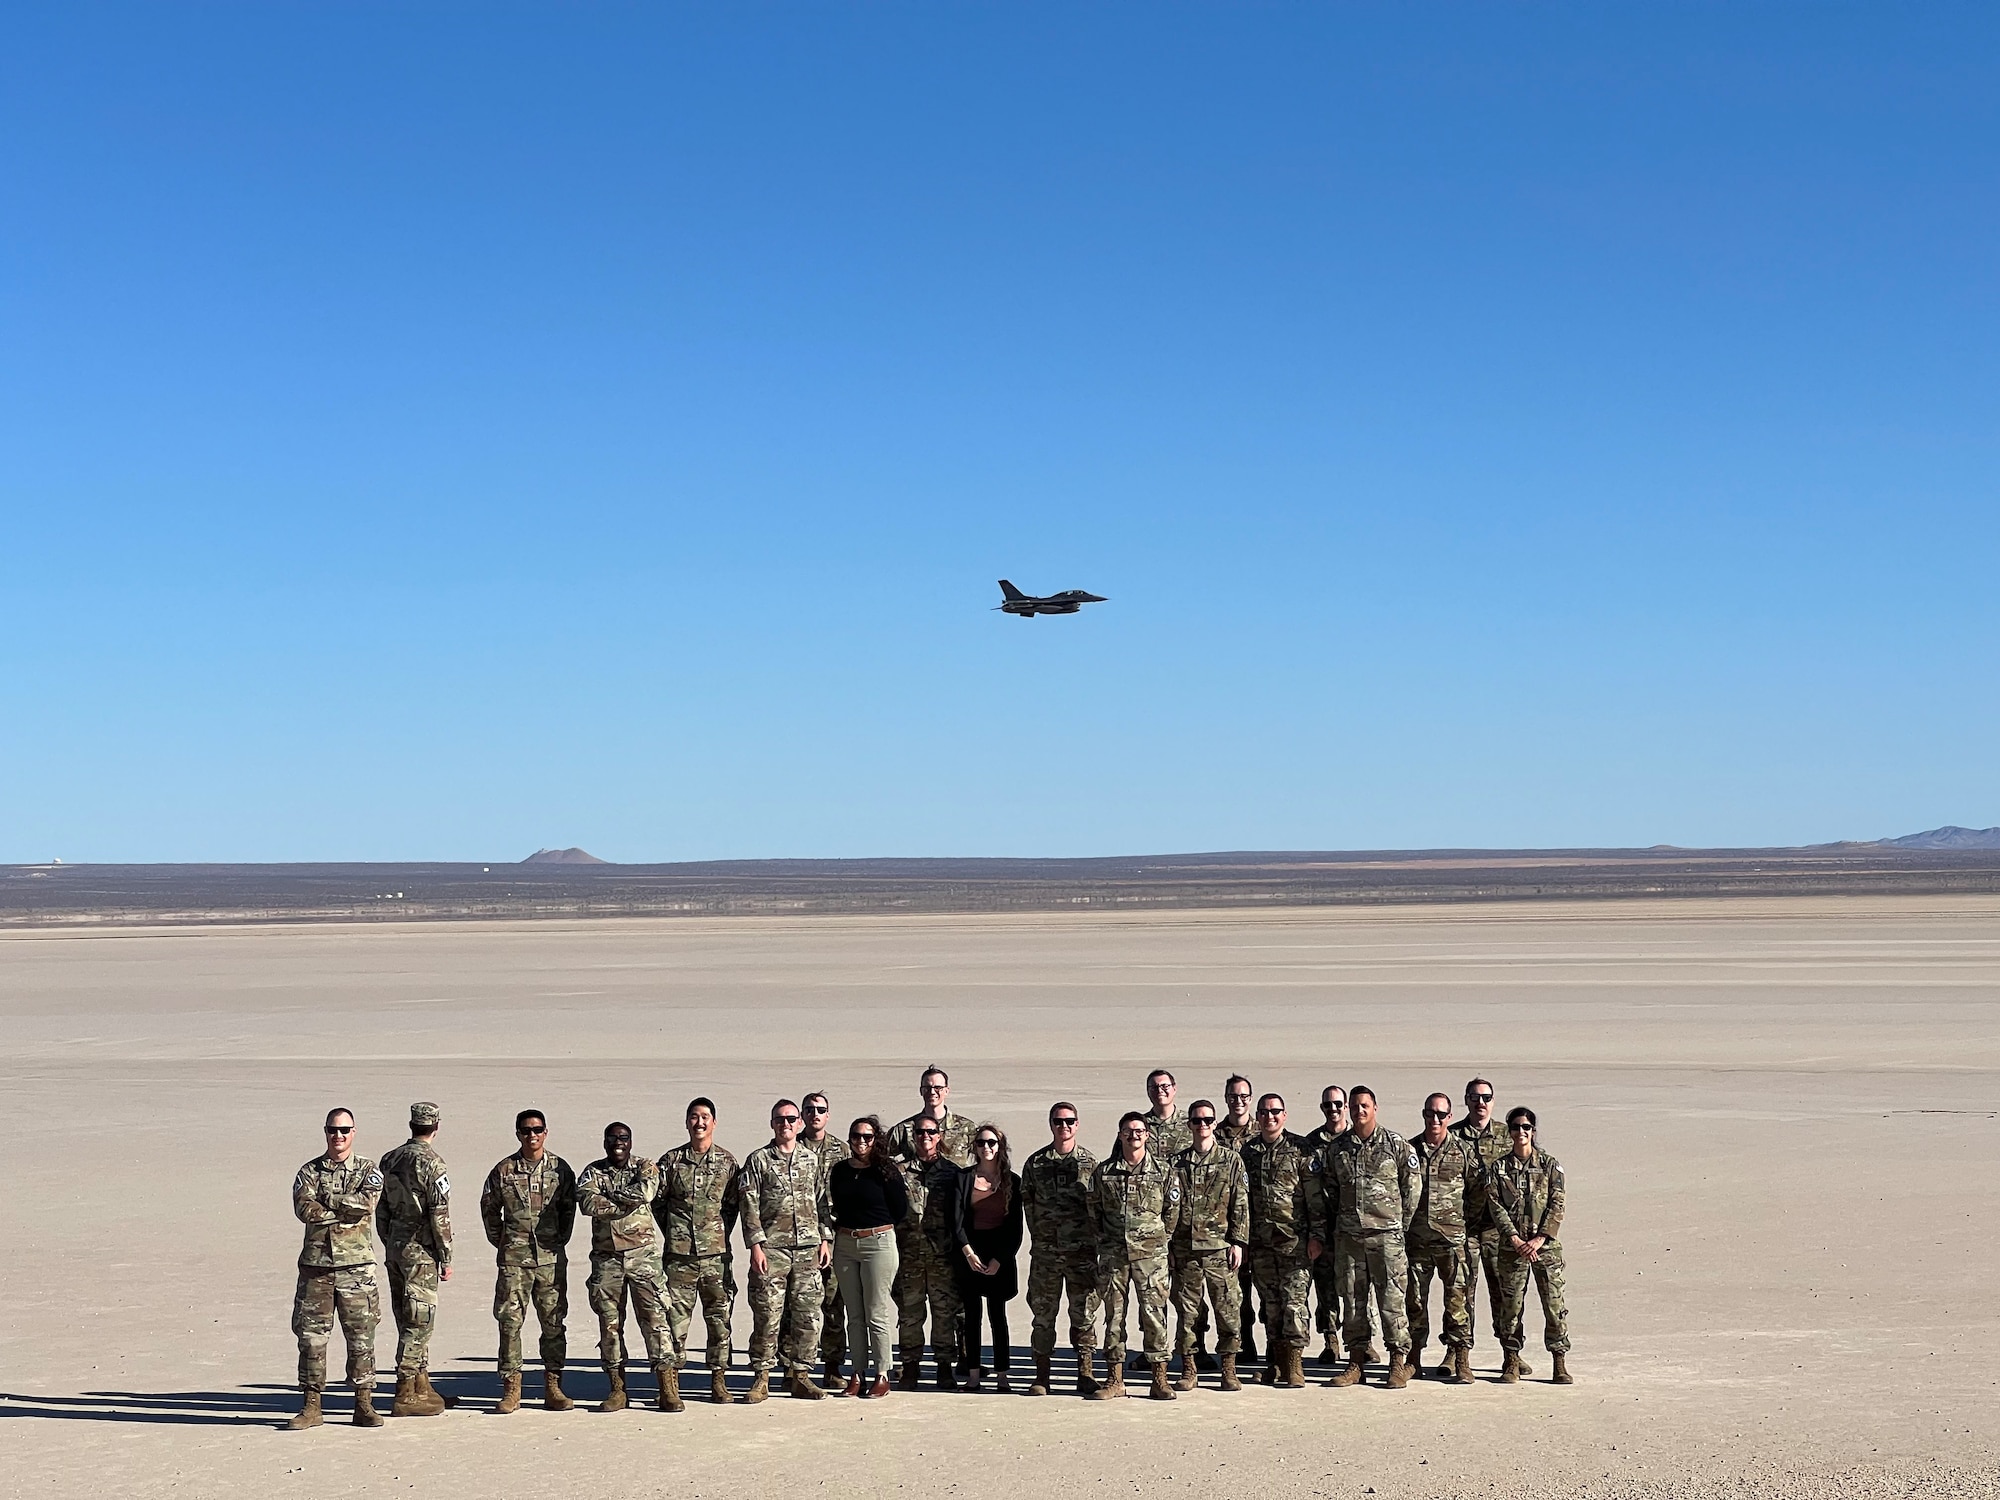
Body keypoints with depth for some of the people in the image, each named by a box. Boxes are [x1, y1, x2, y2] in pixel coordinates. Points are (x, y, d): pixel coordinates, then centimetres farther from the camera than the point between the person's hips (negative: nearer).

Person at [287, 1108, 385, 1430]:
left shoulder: (368, 1171, 6)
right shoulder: (309, 1172, 8)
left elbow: (367, 1203, -14)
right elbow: (304, 1209, -9)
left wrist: (326, 1200, -8)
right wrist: (346, 1208, -11)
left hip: (356, 1265, -1)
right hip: (316, 1263, 1)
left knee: (361, 1337, 2)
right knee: (311, 1336, 2)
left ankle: (364, 1405, 10)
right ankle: (310, 1406, 10)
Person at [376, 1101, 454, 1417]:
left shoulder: (390, 1159, 9)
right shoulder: (431, 1162, -14)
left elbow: (381, 1210, 14)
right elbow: (440, 1215, -16)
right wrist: (446, 1258, -9)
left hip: (394, 1248, 8)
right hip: (421, 1250, -8)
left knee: (411, 1322, 14)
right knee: (418, 1323, -3)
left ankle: (423, 1388, 22)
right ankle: (406, 1396, -3)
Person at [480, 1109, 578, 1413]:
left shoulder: (560, 1169, 6)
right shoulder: (503, 1170, 3)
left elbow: (569, 1209, 14)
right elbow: (489, 1208, 13)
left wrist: (560, 1240, 9)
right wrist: (500, 1241, 10)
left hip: (551, 1256, 1)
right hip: (514, 1256, -1)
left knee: (554, 1321, 3)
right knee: (510, 1320, -4)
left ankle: (552, 1387, 10)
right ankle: (511, 1389, 1)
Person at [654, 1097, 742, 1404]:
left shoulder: (727, 1162, 6)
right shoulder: (671, 1160, 5)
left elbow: (734, 1205, 11)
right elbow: (657, 1201, 11)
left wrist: (720, 1234, 3)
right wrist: (673, 1233, 7)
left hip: (716, 1254, 0)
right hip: (679, 1255, 0)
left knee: (719, 1318, 2)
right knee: (675, 1318, 0)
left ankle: (718, 1381, 9)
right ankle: (672, 1380, 8)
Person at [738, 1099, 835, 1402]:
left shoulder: (812, 1159, 13)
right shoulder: (758, 1160, 2)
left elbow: (823, 1203, 16)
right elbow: (750, 1205, -2)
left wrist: (825, 1240, 8)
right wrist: (756, 1245, -9)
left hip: (808, 1248, 3)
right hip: (771, 1248, -3)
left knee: (807, 1314, 3)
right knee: (768, 1314, -4)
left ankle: (799, 1374, 12)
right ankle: (761, 1378, 4)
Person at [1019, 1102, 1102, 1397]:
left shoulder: (1090, 1163, 5)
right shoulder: (1035, 1163, 6)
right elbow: (1027, 1203, 9)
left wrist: (1091, 1239, 1)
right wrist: (1041, 1234, 4)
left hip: (1082, 1251, 0)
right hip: (1045, 1251, 1)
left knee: (1084, 1312, 3)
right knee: (1043, 1314, 3)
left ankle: (1085, 1372, 11)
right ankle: (1042, 1375, 9)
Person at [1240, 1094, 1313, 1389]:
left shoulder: (1300, 1149, 1)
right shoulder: (1247, 1151, 11)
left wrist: (1314, 1235, -6)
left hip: (1294, 1239, -4)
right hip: (1259, 1241, 4)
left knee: (1294, 1299, -8)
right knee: (1269, 1302, 8)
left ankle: (1293, 1362, -7)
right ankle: (1275, 1360, 16)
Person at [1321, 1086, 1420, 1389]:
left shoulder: (1396, 1145, 0)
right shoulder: (1336, 1149, 9)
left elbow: (1411, 1189, 3)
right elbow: (1328, 1191, 17)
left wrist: (1401, 1226, 1)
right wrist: (1338, 1225, 11)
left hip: (1387, 1236, -3)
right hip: (1348, 1237, 3)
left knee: (1392, 1301, -4)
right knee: (1353, 1301, 6)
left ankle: (1399, 1364, 1)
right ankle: (1356, 1362, 12)